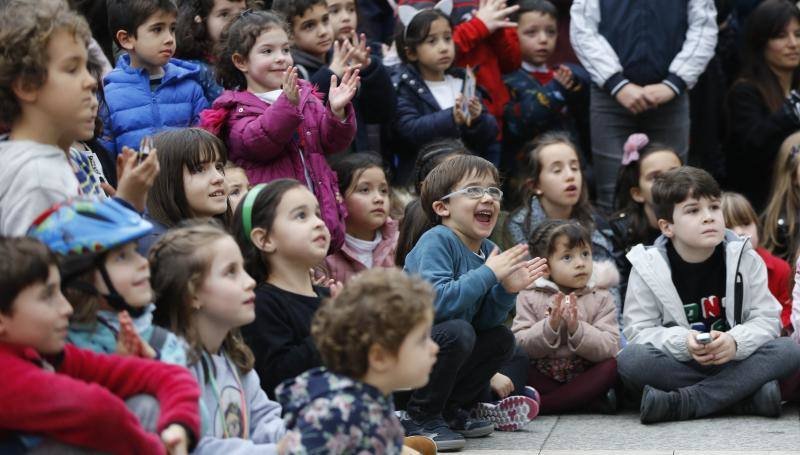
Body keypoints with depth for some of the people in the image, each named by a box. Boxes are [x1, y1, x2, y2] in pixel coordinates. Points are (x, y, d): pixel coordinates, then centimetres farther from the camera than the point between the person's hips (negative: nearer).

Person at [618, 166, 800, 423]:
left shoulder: (745, 259, -2)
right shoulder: (648, 267, -6)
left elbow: (767, 318, -6)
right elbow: (639, 331, -9)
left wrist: (736, 342, -28)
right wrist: (683, 343, -29)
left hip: (735, 361, 2)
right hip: (678, 366, -2)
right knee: (630, 359, -31)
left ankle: (681, 404, -31)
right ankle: (748, 395, -31)